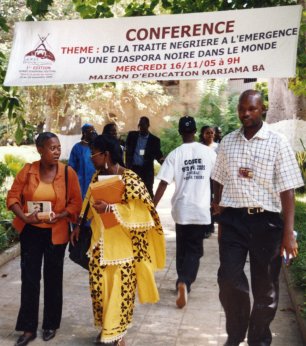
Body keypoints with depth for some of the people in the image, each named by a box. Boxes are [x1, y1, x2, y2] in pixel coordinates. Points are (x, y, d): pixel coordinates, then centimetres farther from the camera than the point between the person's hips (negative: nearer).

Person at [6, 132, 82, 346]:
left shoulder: (68, 173, -9)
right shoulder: (28, 170, -6)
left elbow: (76, 203, -7)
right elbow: (13, 196, -3)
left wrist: (58, 216, -21)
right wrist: (24, 217, -19)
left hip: (55, 232, -1)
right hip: (30, 231, 1)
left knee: (53, 278, 12)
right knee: (29, 278, 5)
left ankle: (51, 325, 30)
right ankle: (29, 328, 20)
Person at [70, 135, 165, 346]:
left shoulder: (129, 179, -16)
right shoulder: (97, 176, 5)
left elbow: (140, 211, -20)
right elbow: (89, 203, 16)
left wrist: (110, 208, -27)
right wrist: (79, 226, 11)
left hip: (123, 245, -6)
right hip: (100, 242, 6)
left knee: (120, 288, 4)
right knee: (99, 285, 9)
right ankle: (106, 328, 28)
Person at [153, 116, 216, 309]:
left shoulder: (175, 155, -5)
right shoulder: (209, 152, -2)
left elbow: (163, 184, -10)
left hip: (182, 209, 0)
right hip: (202, 209, 0)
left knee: (182, 249, 18)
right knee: (194, 250, 5)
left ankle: (184, 281, 30)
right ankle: (185, 282, -15)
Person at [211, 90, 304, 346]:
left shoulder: (277, 143, -4)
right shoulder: (227, 142, 7)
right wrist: (220, 219, 14)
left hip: (266, 221, -2)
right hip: (233, 220, 3)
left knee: (265, 288, 10)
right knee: (229, 279, 2)